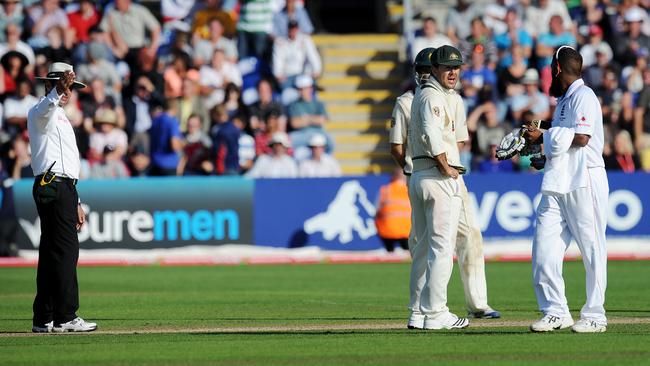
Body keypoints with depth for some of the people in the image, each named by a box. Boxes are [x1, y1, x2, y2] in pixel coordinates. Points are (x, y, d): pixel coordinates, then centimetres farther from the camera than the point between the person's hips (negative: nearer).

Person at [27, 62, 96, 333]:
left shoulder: (61, 116, 27)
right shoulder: (42, 113, -4)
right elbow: (44, 110, -32)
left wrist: (75, 202, 27)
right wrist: (58, 91, -52)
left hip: (64, 188, 10)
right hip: (52, 186, -10)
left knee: (51, 253, 8)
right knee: (65, 250, -14)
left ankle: (44, 320, 9)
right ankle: (65, 317, -16)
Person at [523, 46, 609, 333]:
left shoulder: (583, 96, -7)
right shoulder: (564, 100, 21)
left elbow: (581, 138, -18)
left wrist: (544, 136, -11)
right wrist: (546, 160, 17)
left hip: (584, 184, -9)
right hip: (557, 186, 9)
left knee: (592, 251, -2)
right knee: (544, 250, 1)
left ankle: (595, 316, 1)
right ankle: (555, 312, 6)